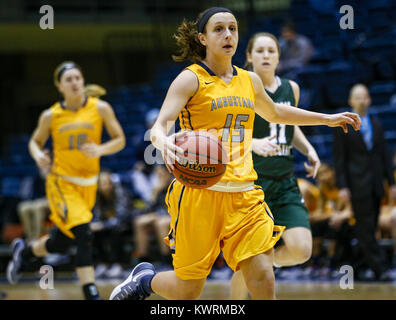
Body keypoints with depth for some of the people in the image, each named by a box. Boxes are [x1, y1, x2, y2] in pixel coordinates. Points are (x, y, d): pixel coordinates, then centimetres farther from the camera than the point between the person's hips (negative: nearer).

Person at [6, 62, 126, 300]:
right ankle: (91, 294, -21)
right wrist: (38, 155, -11)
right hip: (61, 182, -3)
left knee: (60, 244, 13)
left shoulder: (100, 109, -4)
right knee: (84, 235, -23)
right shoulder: (51, 116, -3)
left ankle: (24, 251, 45)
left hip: (88, 185, 3)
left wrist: (100, 150, -20)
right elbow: (36, 141, 11)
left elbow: (120, 140, -1)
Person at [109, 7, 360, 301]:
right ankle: (145, 279, 34)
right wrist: (166, 144, -39)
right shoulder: (190, 79, -3)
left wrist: (327, 119, 37)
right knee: (188, 292, 3)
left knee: (263, 279, -12)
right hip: (199, 193, -4)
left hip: (243, 194, 4)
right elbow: (159, 127, -15)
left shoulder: (249, 80, 14)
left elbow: (275, 113, 36)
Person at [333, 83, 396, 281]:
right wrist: (342, 186, -11)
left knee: (368, 229, 7)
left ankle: (358, 268, 16)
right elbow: (339, 159, -4)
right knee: (365, 229, -7)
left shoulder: (376, 125, 14)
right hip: (358, 185, -5)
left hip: (375, 186, 5)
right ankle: (379, 269, -9)